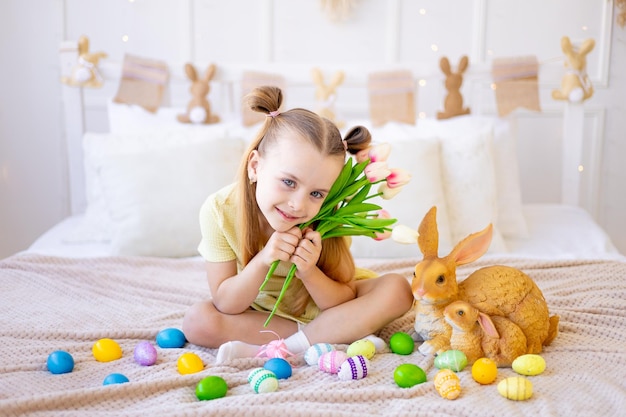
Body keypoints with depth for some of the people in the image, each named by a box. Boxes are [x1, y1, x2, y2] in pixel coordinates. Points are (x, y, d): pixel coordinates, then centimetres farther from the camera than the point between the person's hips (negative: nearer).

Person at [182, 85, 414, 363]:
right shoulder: (219, 210, -25)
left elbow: (345, 303, -16)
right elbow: (226, 305, -21)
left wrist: (308, 272, -36)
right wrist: (262, 261, -38)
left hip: (322, 304, 0)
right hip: (261, 313, 0)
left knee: (397, 290, -23)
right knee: (197, 321, -27)